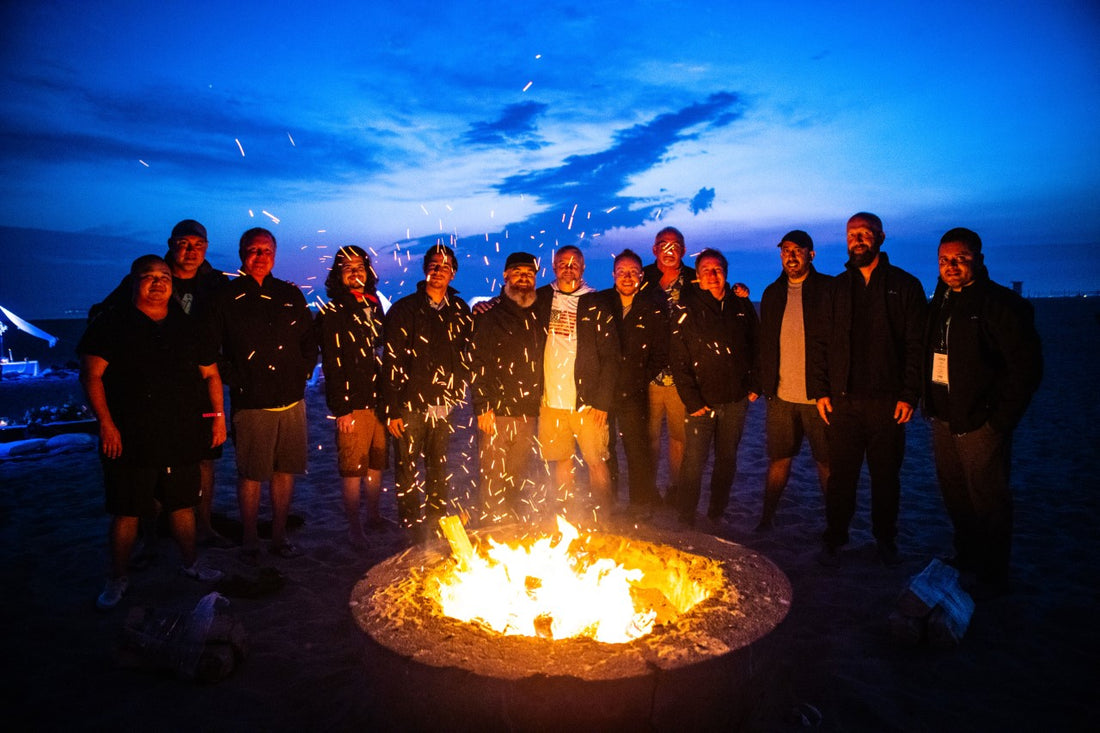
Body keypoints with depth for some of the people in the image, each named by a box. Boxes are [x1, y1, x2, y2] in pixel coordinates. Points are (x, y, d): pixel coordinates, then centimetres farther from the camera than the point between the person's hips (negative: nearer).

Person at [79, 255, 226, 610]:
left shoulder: (187, 328, 11)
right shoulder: (112, 323, -1)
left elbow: (211, 374, 14)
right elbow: (91, 374, -7)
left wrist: (218, 415, 6)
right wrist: (106, 424, -14)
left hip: (182, 437, 4)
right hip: (129, 439, -3)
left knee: (183, 504, 14)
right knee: (126, 511, 6)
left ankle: (190, 563, 32)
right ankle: (118, 579, 23)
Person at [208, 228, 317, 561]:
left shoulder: (290, 295, 11)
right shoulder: (226, 298, 1)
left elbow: (310, 341, 16)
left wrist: (302, 374, 6)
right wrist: (235, 381, -6)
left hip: (291, 401, 4)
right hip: (250, 403, -3)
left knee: (286, 470, 10)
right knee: (251, 474, 3)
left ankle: (279, 536, 23)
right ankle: (250, 541, 19)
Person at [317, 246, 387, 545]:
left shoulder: (375, 307, 13)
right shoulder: (333, 313, -5)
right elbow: (332, 365, -10)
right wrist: (341, 408, -14)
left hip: (379, 400, 6)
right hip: (353, 403, -6)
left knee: (376, 462, 14)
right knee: (353, 467, 2)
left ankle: (373, 515, 28)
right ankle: (354, 526, 13)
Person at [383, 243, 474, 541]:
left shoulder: (460, 311, 6)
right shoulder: (405, 309, -4)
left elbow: (467, 356, 11)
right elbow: (391, 362, -7)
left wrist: (459, 391, 4)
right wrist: (392, 410, -10)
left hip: (444, 405, 3)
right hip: (411, 405, -3)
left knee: (439, 468, 14)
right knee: (407, 470, 4)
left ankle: (436, 522, 29)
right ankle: (412, 528, 17)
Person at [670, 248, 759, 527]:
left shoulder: (742, 306, 6)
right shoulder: (686, 310, -5)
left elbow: (757, 346, 14)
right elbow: (679, 360, -9)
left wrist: (754, 385, 6)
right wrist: (692, 400, -14)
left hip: (736, 400, 4)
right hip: (702, 400, -3)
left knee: (727, 461, 13)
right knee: (693, 463, -3)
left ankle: (716, 515, 28)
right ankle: (686, 520, 10)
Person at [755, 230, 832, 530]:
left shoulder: (828, 290, -2)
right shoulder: (772, 293, 11)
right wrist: (762, 380, 7)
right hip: (781, 394, 4)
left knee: (827, 461, 6)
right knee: (778, 458, 11)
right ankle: (767, 516, 23)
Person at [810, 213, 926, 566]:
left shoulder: (905, 285, 3)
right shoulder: (836, 288, 10)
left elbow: (916, 345, 0)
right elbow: (821, 342, 9)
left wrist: (909, 395, -7)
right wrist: (820, 390, 2)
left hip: (887, 401, -1)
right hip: (843, 399, 1)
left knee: (886, 475, 9)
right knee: (840, 474, 6)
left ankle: (886, 540, 27)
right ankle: (834, 540, 19)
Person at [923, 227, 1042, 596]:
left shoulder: (1001, 304, -11)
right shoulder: (939, 303, 10)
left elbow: (1027, 366, -13)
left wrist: (1001, 420, -14)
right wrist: (931, 406, 10)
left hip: (980, 423, -7)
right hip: (943, 420, 7)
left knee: (988, 500, 3)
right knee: (954, 496, 16)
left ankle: (993, 575, 18)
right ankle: (966, 557, 34)